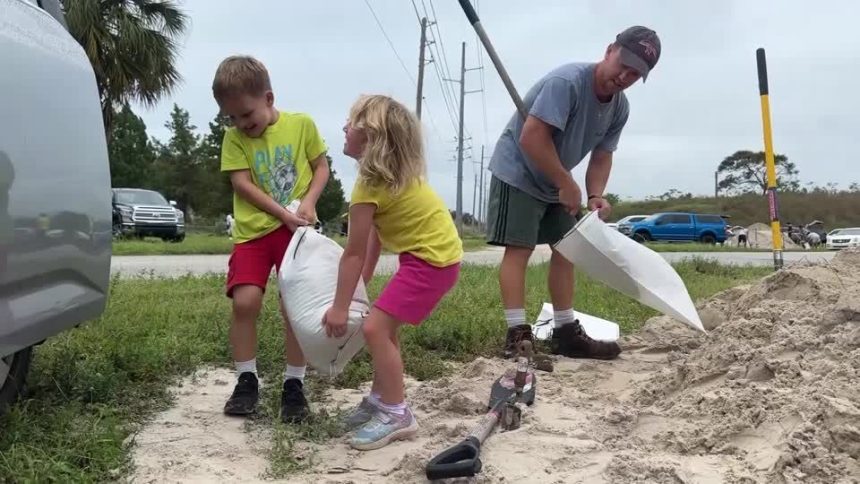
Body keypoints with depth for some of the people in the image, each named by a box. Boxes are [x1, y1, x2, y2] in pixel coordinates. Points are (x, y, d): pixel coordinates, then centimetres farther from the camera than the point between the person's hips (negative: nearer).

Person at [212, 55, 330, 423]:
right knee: (245, 301, -9)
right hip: (253, 229, 1)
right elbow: (241, 182, -6)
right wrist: (282, 213, -16)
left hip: (297, 229, -1)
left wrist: (309, 202, -12)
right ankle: (247, 380, 9)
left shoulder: (301, 124, 0)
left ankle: (294, 384, 12)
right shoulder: (235, 137, 2)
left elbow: (321, 167, 6)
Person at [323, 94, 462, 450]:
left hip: (431, 260, -11)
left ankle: (396, 415, -1)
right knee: (384, 326, 17)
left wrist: (340, 307, -9)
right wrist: (361, 285, 16)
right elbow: (375, 235, 13)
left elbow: (353, 253, -15)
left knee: (375, 328, -12)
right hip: (430, 254, 11)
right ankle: (380, 400, 30)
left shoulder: (370, 184, -20)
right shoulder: (393, 173, 10)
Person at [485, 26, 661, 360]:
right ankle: (517, 335, -13)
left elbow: (602, 157, 4)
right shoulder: (566, 81, -27)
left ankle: (566, 333, 11)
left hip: (556, 183, 9)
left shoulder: (620, 108, -2)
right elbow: (532, 138, -32)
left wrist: (595, 196, -17)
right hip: (518, 173, -9)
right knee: (519, 248, -13)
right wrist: (568, 185, -25)